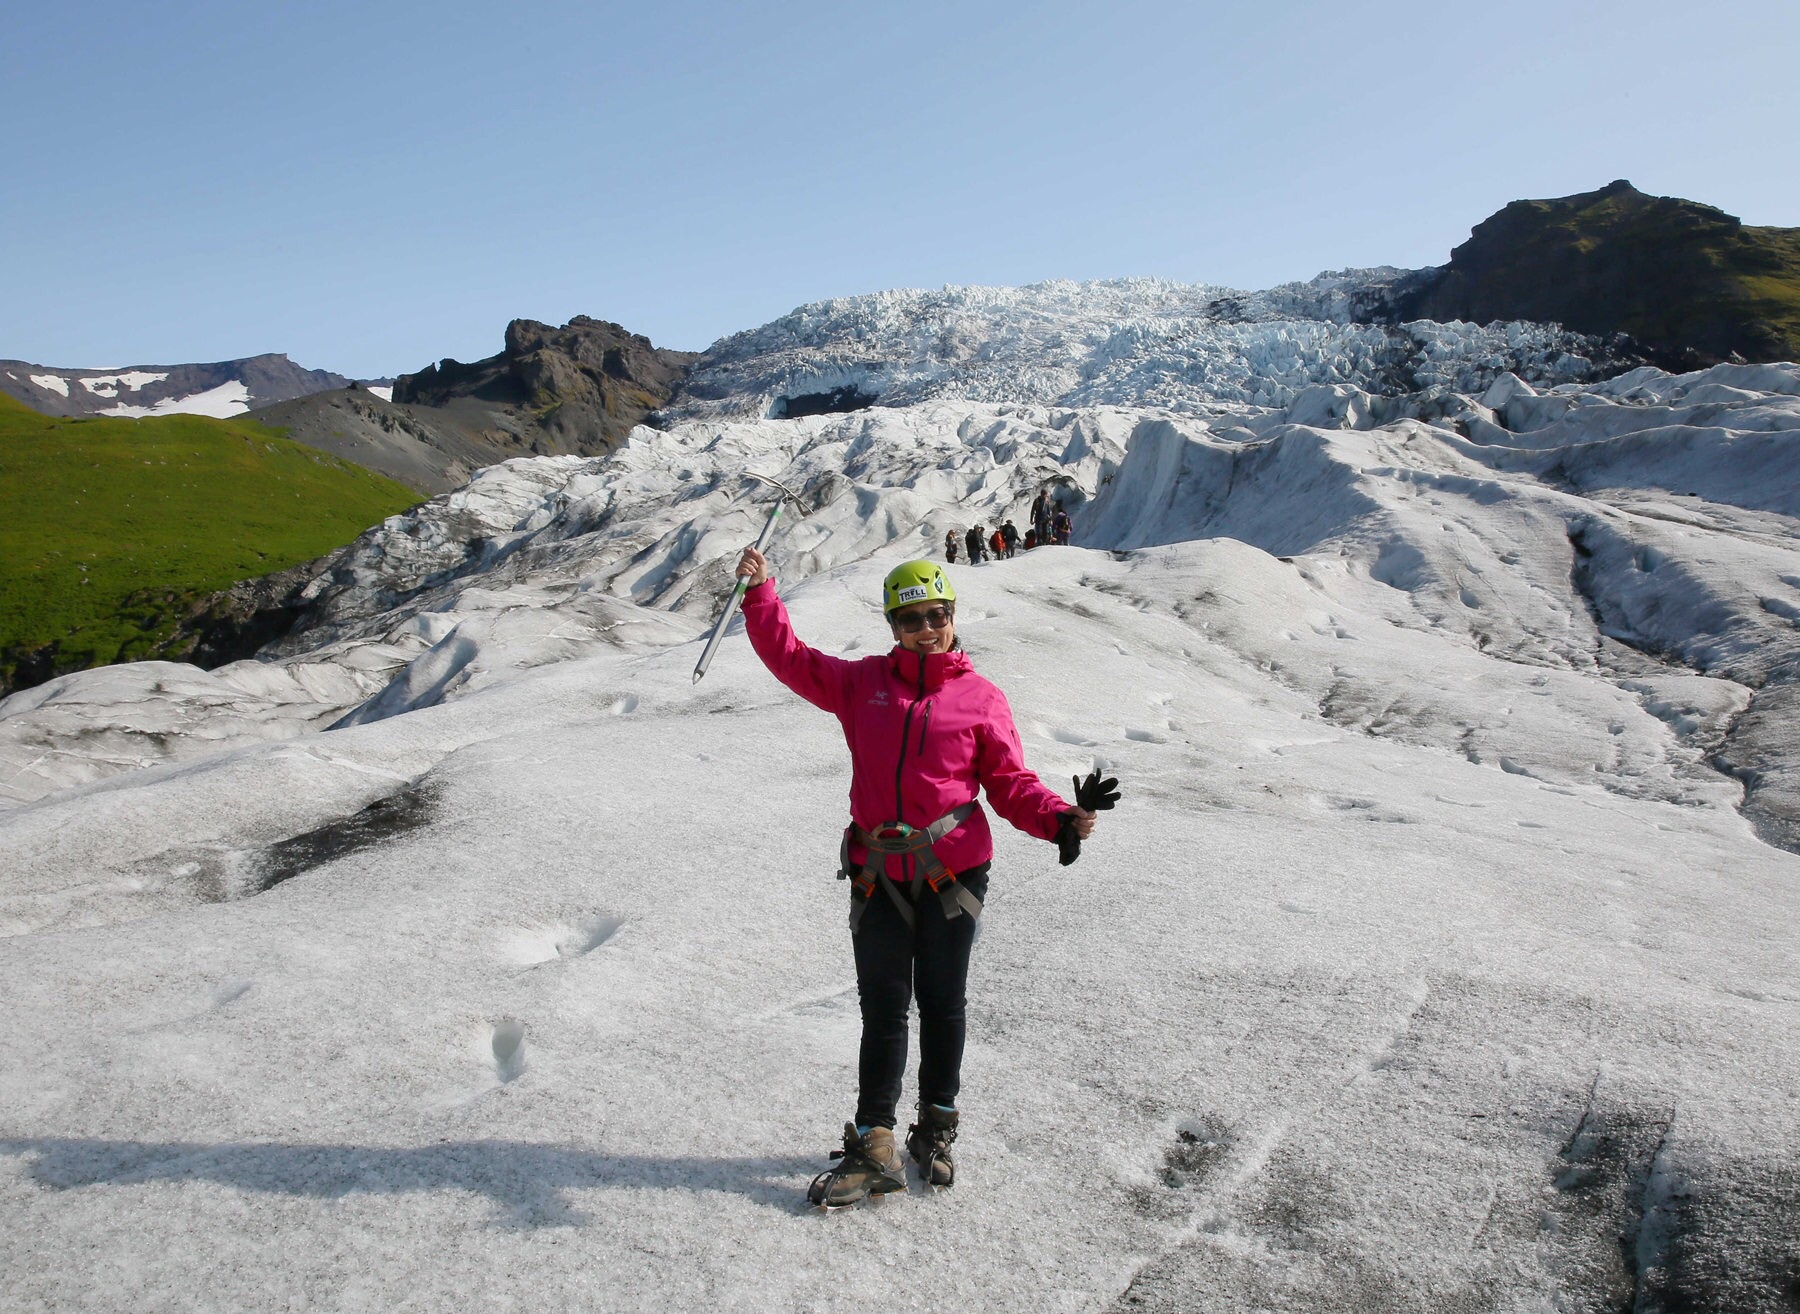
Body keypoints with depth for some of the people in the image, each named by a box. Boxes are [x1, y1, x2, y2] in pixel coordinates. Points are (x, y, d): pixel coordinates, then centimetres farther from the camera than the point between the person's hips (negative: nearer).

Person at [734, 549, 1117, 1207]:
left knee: (943, 1005, 13)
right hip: (877, 876, 2)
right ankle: (874, 1147, 18)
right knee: (882, 1010, 9)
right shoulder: (862, 682, 5)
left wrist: (1059, 818, -17)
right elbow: (792, 660, 9)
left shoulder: (982, 699, -1)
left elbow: (1010, 783, -1)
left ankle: (935, 1131, 32)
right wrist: (761, 594, -1)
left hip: (953, 873, -1)